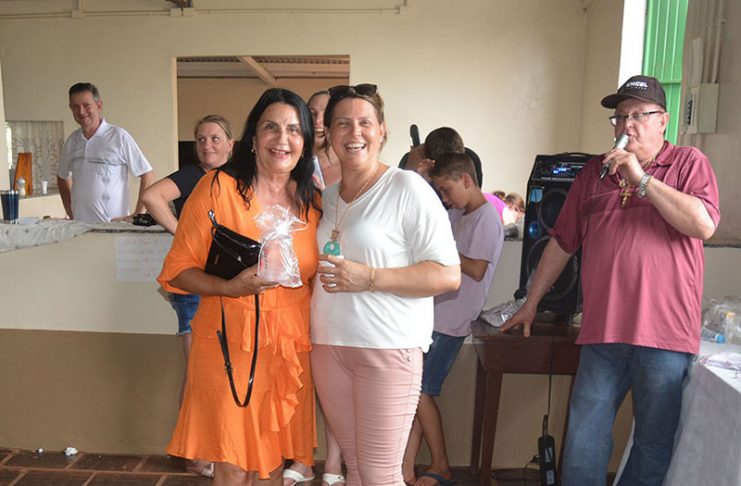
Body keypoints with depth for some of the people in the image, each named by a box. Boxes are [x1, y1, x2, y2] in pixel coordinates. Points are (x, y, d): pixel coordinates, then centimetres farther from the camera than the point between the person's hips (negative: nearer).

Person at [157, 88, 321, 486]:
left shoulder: (312, 200, 8)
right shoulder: (219, 187, -7)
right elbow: (178, 270, -7)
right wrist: (229, 286, -22)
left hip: (291, 346, 5)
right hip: (230, 344, -4)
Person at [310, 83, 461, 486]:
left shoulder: (407, 188, -8)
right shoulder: (326, 197, 13)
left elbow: (449, 275, -14)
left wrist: (370, 278, -20)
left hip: (388, 347, -6)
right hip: (328, 344, 6)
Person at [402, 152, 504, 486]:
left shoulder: (487, 217, -10)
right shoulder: (456, 215, 14)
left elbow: (477, 270, -16)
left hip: (451, 323, -8)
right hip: (432, 317, 8)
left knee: (419, 392, -2)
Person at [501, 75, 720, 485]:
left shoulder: (688, 163, 4)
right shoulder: (594, 171, 13)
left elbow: (704, 225, -14)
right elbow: (562, 243, 15)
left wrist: (641, 179, -12)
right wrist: (531, 303, 17)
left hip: (665, 334, -2)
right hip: (602, 331, 3)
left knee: (654, 443, 11)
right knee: (583, 443, 7)